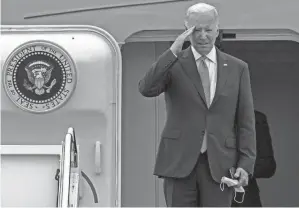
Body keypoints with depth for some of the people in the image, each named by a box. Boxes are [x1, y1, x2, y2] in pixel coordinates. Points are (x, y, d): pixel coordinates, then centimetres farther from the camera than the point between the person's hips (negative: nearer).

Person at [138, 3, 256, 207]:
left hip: (220, 164, 1)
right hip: (179, 161, -1)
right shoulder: (172, 64, 4)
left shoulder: (237, 68, 7)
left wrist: (246, 164, -3)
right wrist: (173, 51, -21)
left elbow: (246, 122, 6)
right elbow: (146, 89, -15)